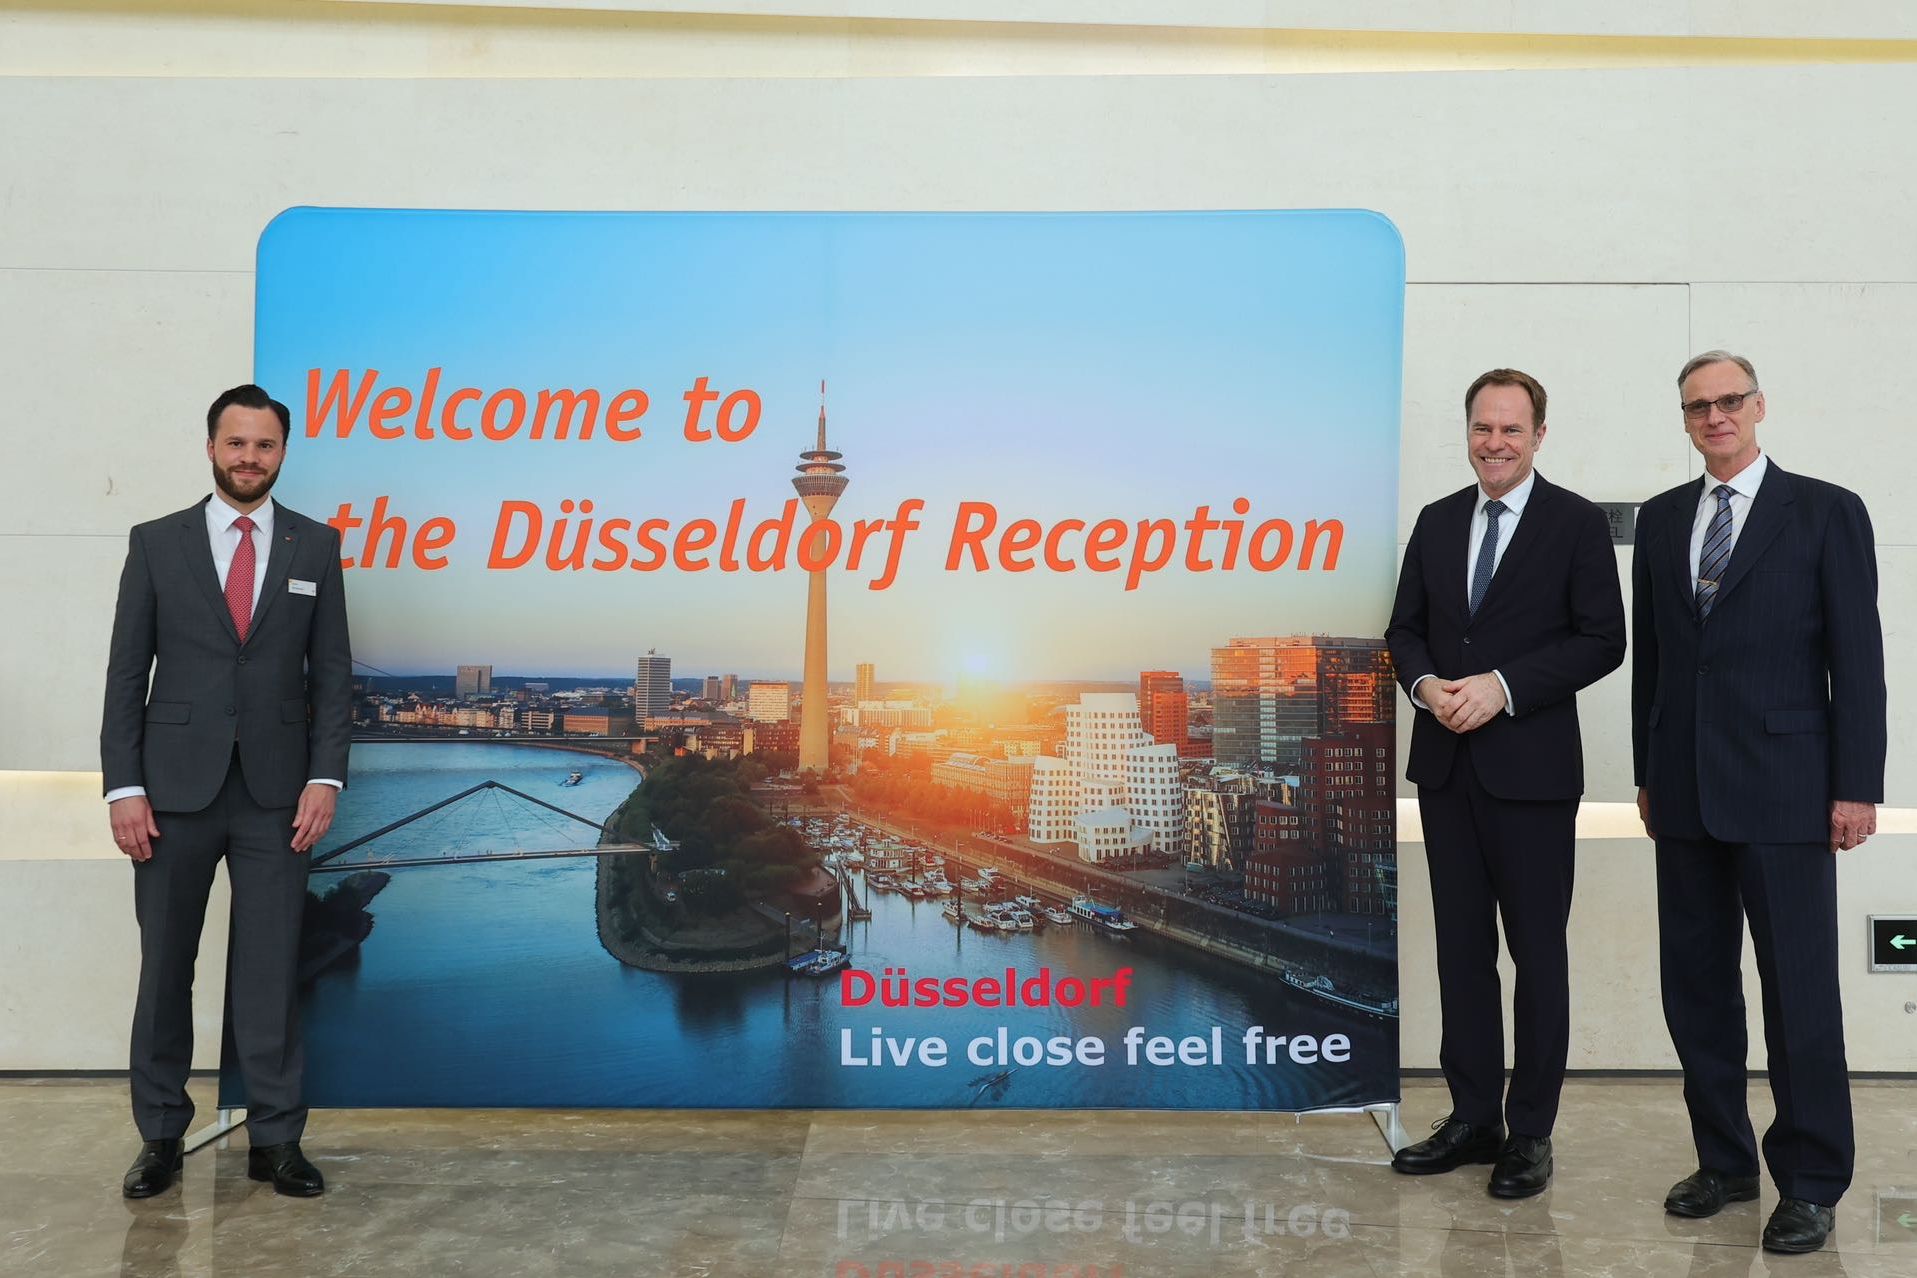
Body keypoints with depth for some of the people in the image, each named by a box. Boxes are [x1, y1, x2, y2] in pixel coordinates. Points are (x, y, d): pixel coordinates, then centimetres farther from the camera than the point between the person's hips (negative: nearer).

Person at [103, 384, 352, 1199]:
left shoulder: (316, 547, 6)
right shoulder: (156, 544, 5)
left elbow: (331, 671, 4)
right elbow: (127, 672, 2)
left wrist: (326, 776, -5)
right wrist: (123, 786, -4)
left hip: (275, 792, 0)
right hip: (176, 788, 0)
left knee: (272, 968, 3)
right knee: (164, 966, 7)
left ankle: (275, 1140, 13)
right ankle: (161, 1137, 21)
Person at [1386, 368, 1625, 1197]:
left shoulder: (1578, 523, -3)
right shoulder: (1436, 522, 11)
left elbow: (1602, 640, -8)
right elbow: (1405, 627, 13)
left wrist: (1503, 686, -17)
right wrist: (1425, 684, -8)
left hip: (1531, 767, -5)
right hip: (1446, 765, 5)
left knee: (1538, 951, 4)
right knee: (1461, 946, 11)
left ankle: (1531, 1133, 15)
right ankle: (1473, 1119, 22)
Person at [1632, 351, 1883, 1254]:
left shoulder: (1826, 512, -1)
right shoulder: (1661, 518, 12)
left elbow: (1858, 660, -4)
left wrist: (1857, 787, -9)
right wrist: (1648, 772, 12)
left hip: (1783, 789, -4)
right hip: (1686, 792, 5)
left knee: (1799, 987, 1)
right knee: (1695, 983, 10)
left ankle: (1811, 1183, 14)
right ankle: (1725, 1161, 24)